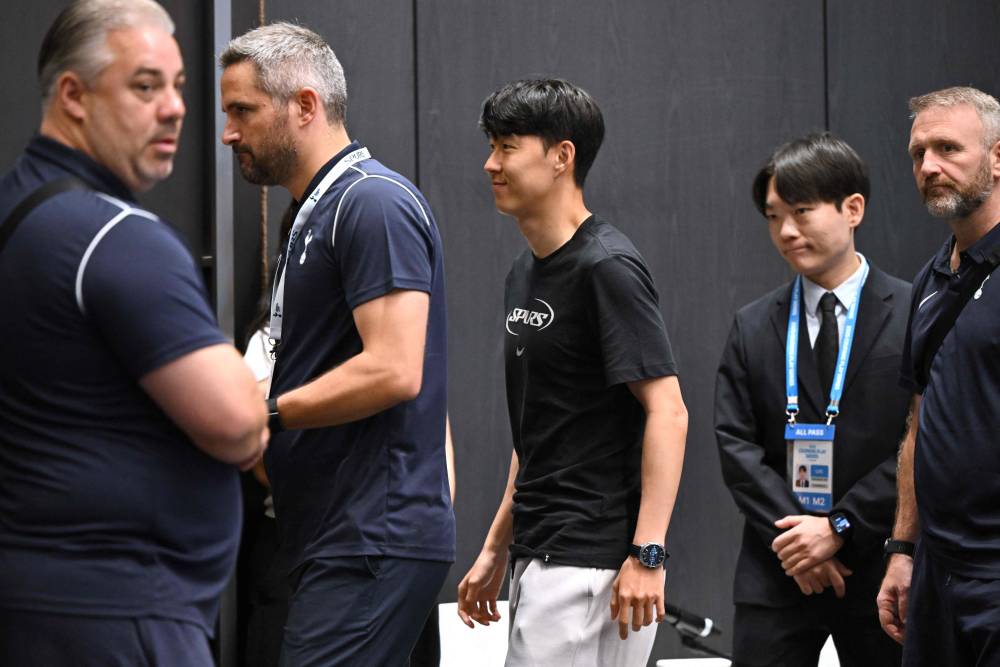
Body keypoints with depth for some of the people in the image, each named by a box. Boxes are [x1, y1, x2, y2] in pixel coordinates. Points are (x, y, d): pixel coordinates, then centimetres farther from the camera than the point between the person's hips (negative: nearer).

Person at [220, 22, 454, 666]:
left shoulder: (374, 202, -11)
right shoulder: (316, 212, 21)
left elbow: (393, 370, -20)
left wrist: (262, 415, -14)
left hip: (375, 539, -10)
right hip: (344, 540, 10)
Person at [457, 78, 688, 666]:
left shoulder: (607, 266, -13)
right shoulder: (525, 273, 16)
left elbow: (667, 413, -18)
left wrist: (647, 554, -23)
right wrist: (496, 550, 21)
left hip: (593, 561, -9)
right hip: (541, 558, 9)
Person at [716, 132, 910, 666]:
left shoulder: (914, 317, -3)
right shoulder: (753, 328, 7)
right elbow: (735, 443, 2)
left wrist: (840, 528, -12)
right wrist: (792, 534, -11)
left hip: (878, 567, -2)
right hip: (776, 571, 2)